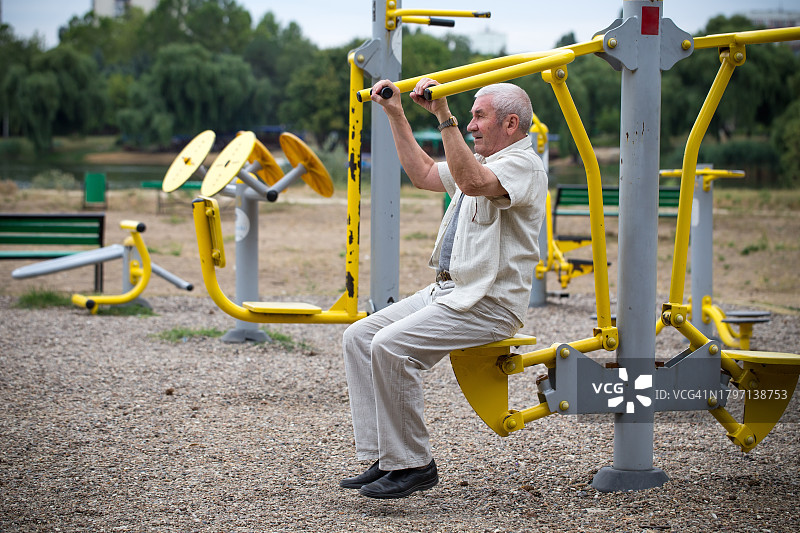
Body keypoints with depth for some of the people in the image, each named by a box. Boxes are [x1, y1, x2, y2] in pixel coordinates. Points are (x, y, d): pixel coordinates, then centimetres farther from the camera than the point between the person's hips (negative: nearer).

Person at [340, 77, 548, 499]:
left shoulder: (523, 165, -12)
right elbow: (423, 173, 29)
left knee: (391, 346, -26)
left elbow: (471, 181, -32)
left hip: (489, 304, -10)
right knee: (358, 337, -2)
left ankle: (412, 464, -15)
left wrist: (444, 117, -35)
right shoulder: (483, 163, 21)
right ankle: (382, 459, -5)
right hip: (449, 291, 10)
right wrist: (396, 113, 25)